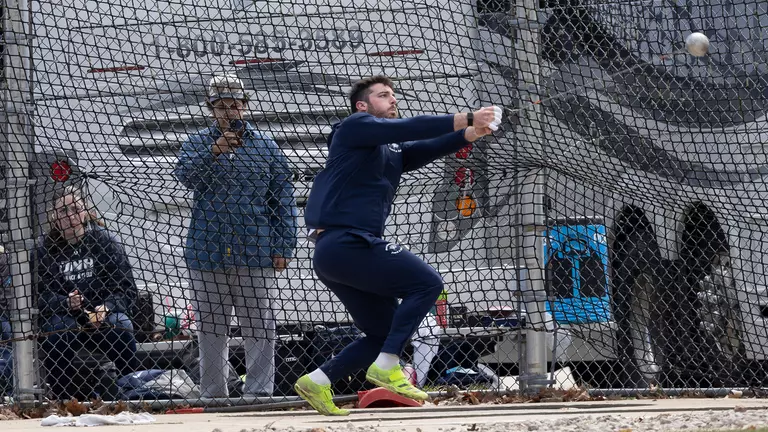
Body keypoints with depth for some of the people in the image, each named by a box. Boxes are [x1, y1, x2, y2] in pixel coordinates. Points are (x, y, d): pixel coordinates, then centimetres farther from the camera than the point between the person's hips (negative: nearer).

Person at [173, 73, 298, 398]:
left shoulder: (265, 147, 9)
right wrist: (214, 151, -29)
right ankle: (213, 394, 10)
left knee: (258, 325, -3)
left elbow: (283, 200, 8)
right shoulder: (197, 144, 8)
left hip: (255, 253, 0)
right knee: (210, 327, 5)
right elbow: (186, 175, -12)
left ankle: (259, 391, -3)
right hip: (207, 253, 0)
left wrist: (283, 247, -1)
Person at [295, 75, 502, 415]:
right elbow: (408, 128, -13)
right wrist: (467, 119, -16)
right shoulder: (355, 127, 0)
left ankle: (317, 381, 11)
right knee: (427, 282, -14)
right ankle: (386, 367, -18)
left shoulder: (393, 151, 25)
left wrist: (469, 134, -6)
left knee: (385, 332, 13)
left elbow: (427, 149, 10)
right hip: (347, 243, -10)